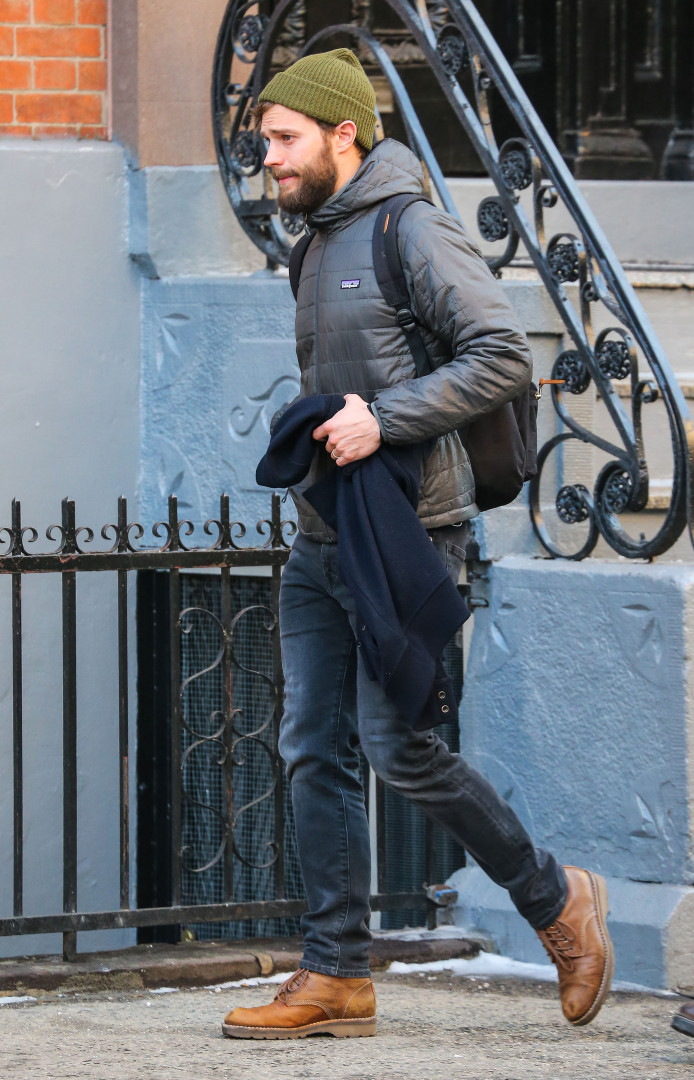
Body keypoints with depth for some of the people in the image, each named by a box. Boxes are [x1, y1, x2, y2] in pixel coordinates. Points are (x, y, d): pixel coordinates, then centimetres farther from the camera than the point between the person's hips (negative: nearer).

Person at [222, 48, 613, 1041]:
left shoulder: (414, 232, -10)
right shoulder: (323, 248, 18)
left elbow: (504, 357, -19)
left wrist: (383, 420, -23)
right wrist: (325, 425, 9)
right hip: (322, 544, 9)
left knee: (398, 747, -11)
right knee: (316, 751, 2)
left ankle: (556, 901, 8)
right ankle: (336, 978, 3)